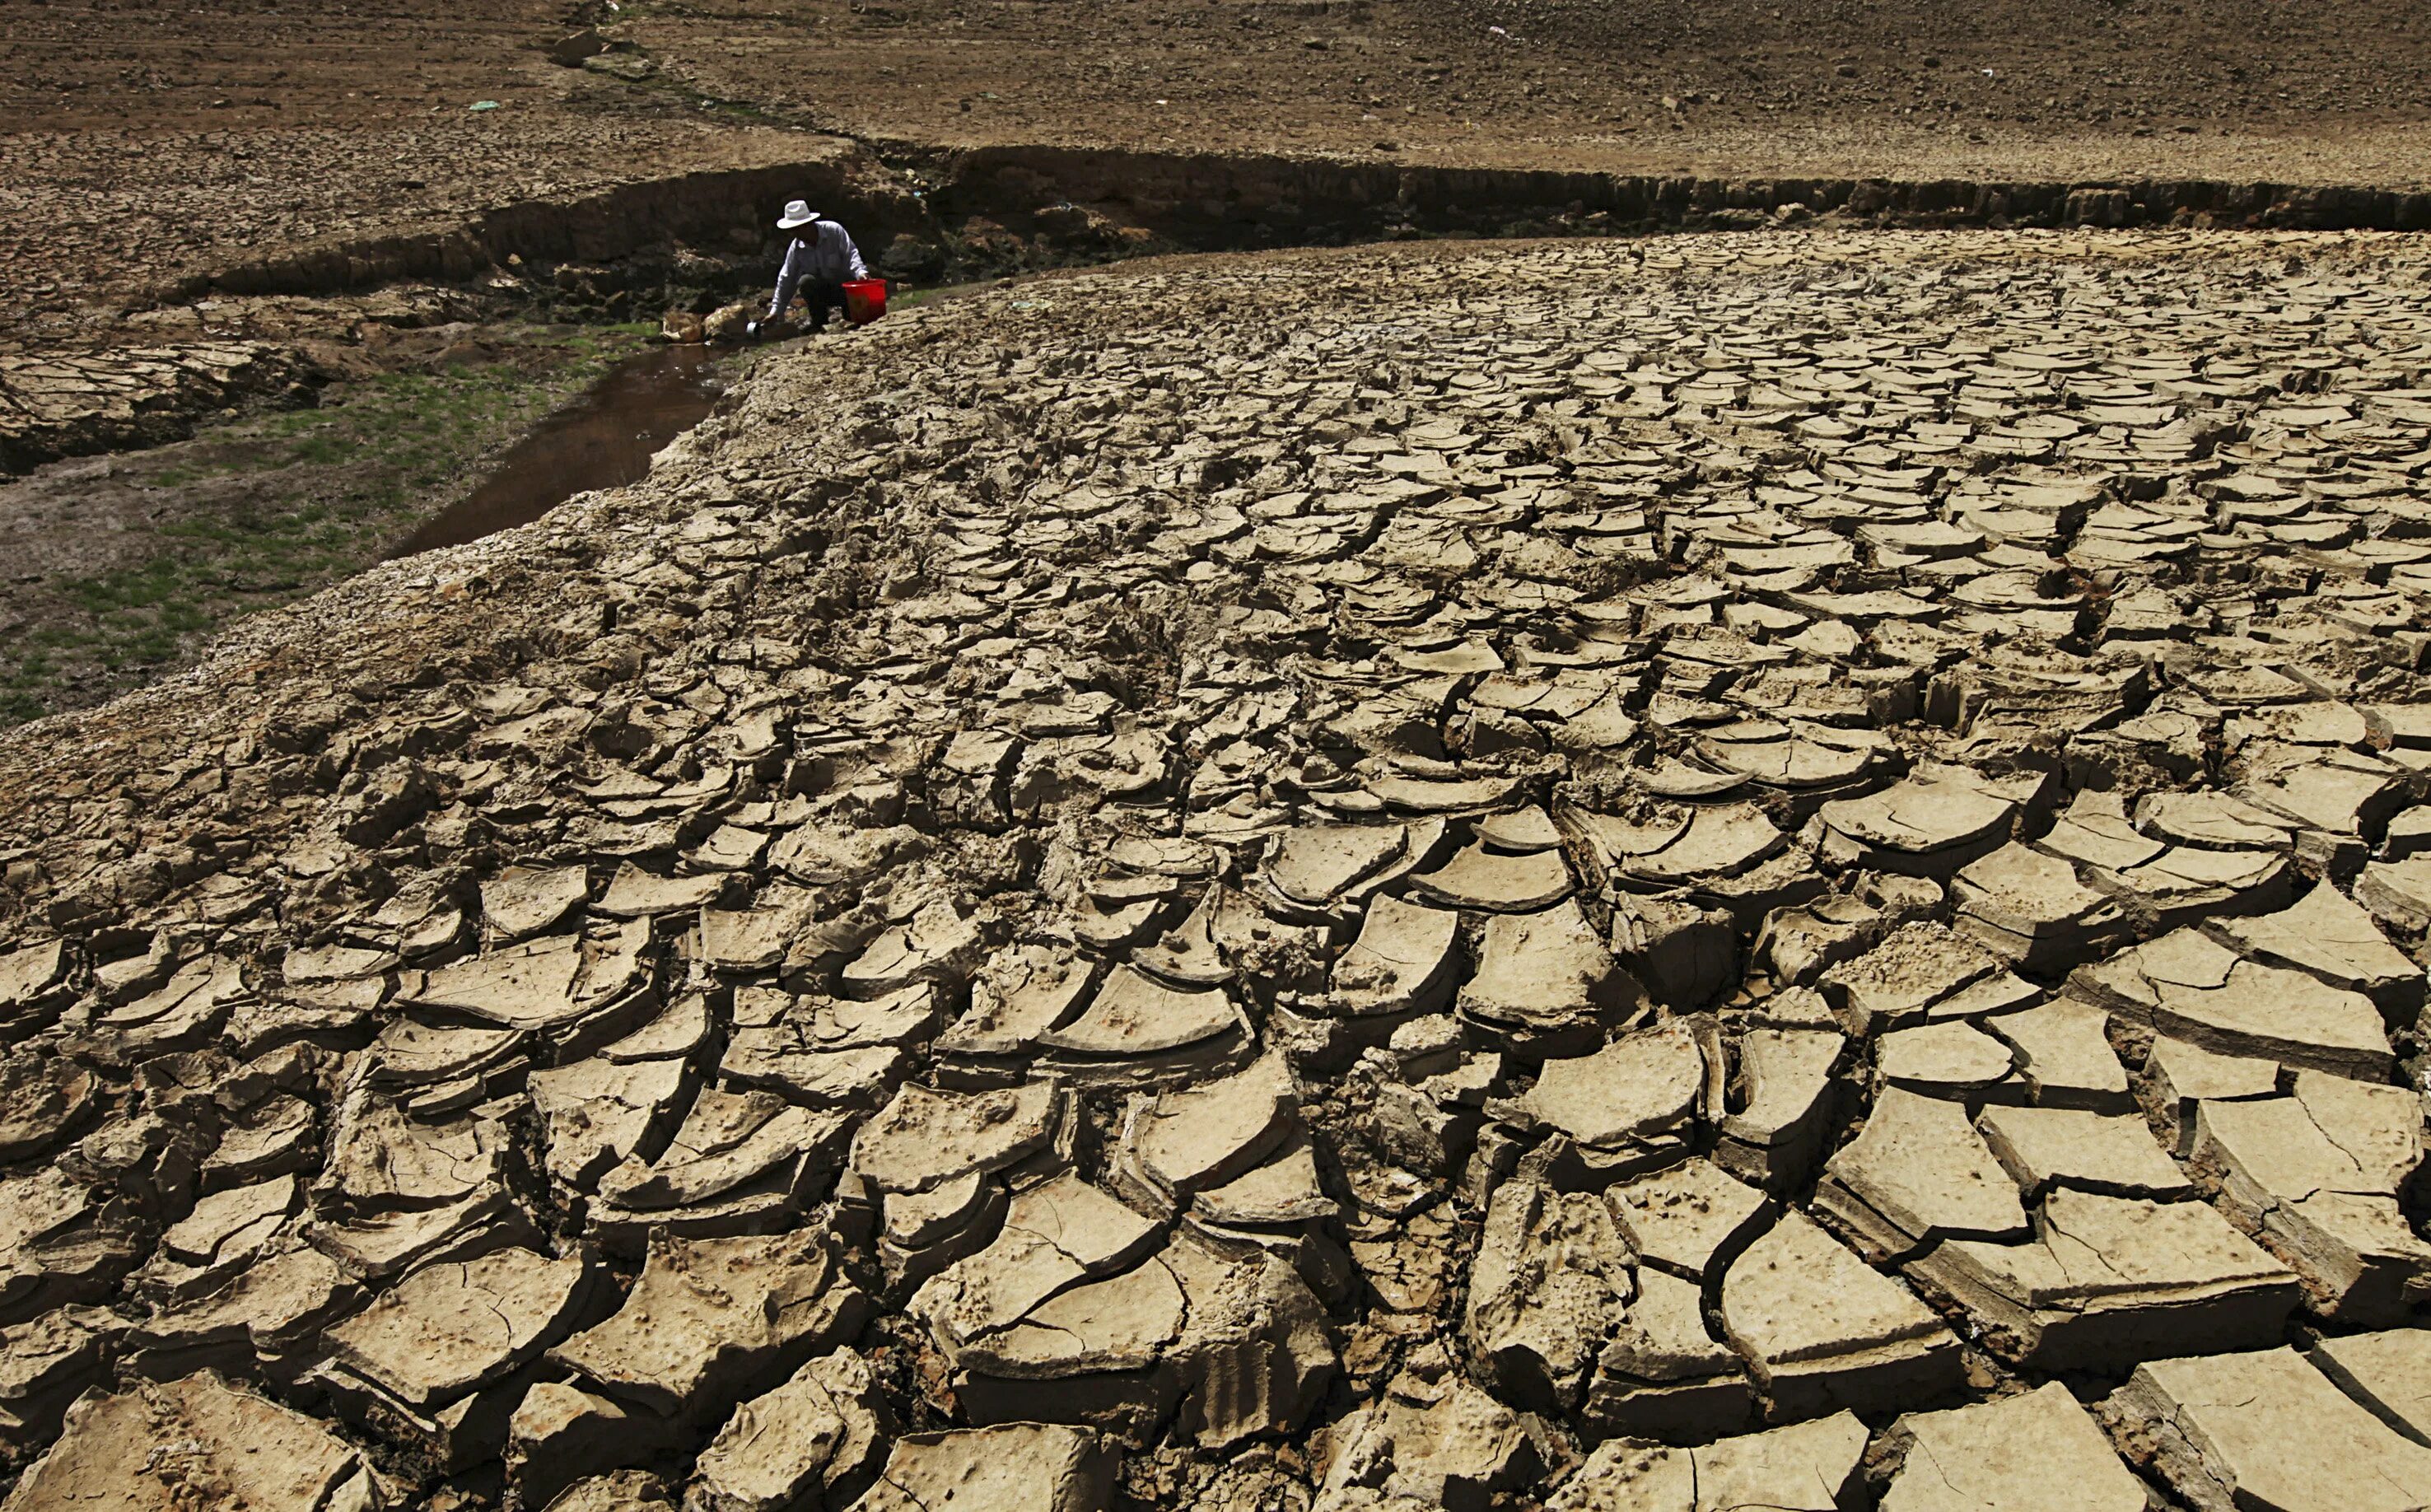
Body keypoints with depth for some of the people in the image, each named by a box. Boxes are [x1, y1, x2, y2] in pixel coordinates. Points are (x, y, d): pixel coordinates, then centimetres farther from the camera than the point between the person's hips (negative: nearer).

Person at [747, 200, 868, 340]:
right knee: (806, 281, -30)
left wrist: (860, 272, -41)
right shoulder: (796, 248, -5)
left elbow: (850, 254, -19)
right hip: (820, 291, 3)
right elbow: (786, 280, -2)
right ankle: (819, 319, -11)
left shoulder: (834, 230, -13)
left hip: (844, 287, -3)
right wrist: (776, 312, -6)